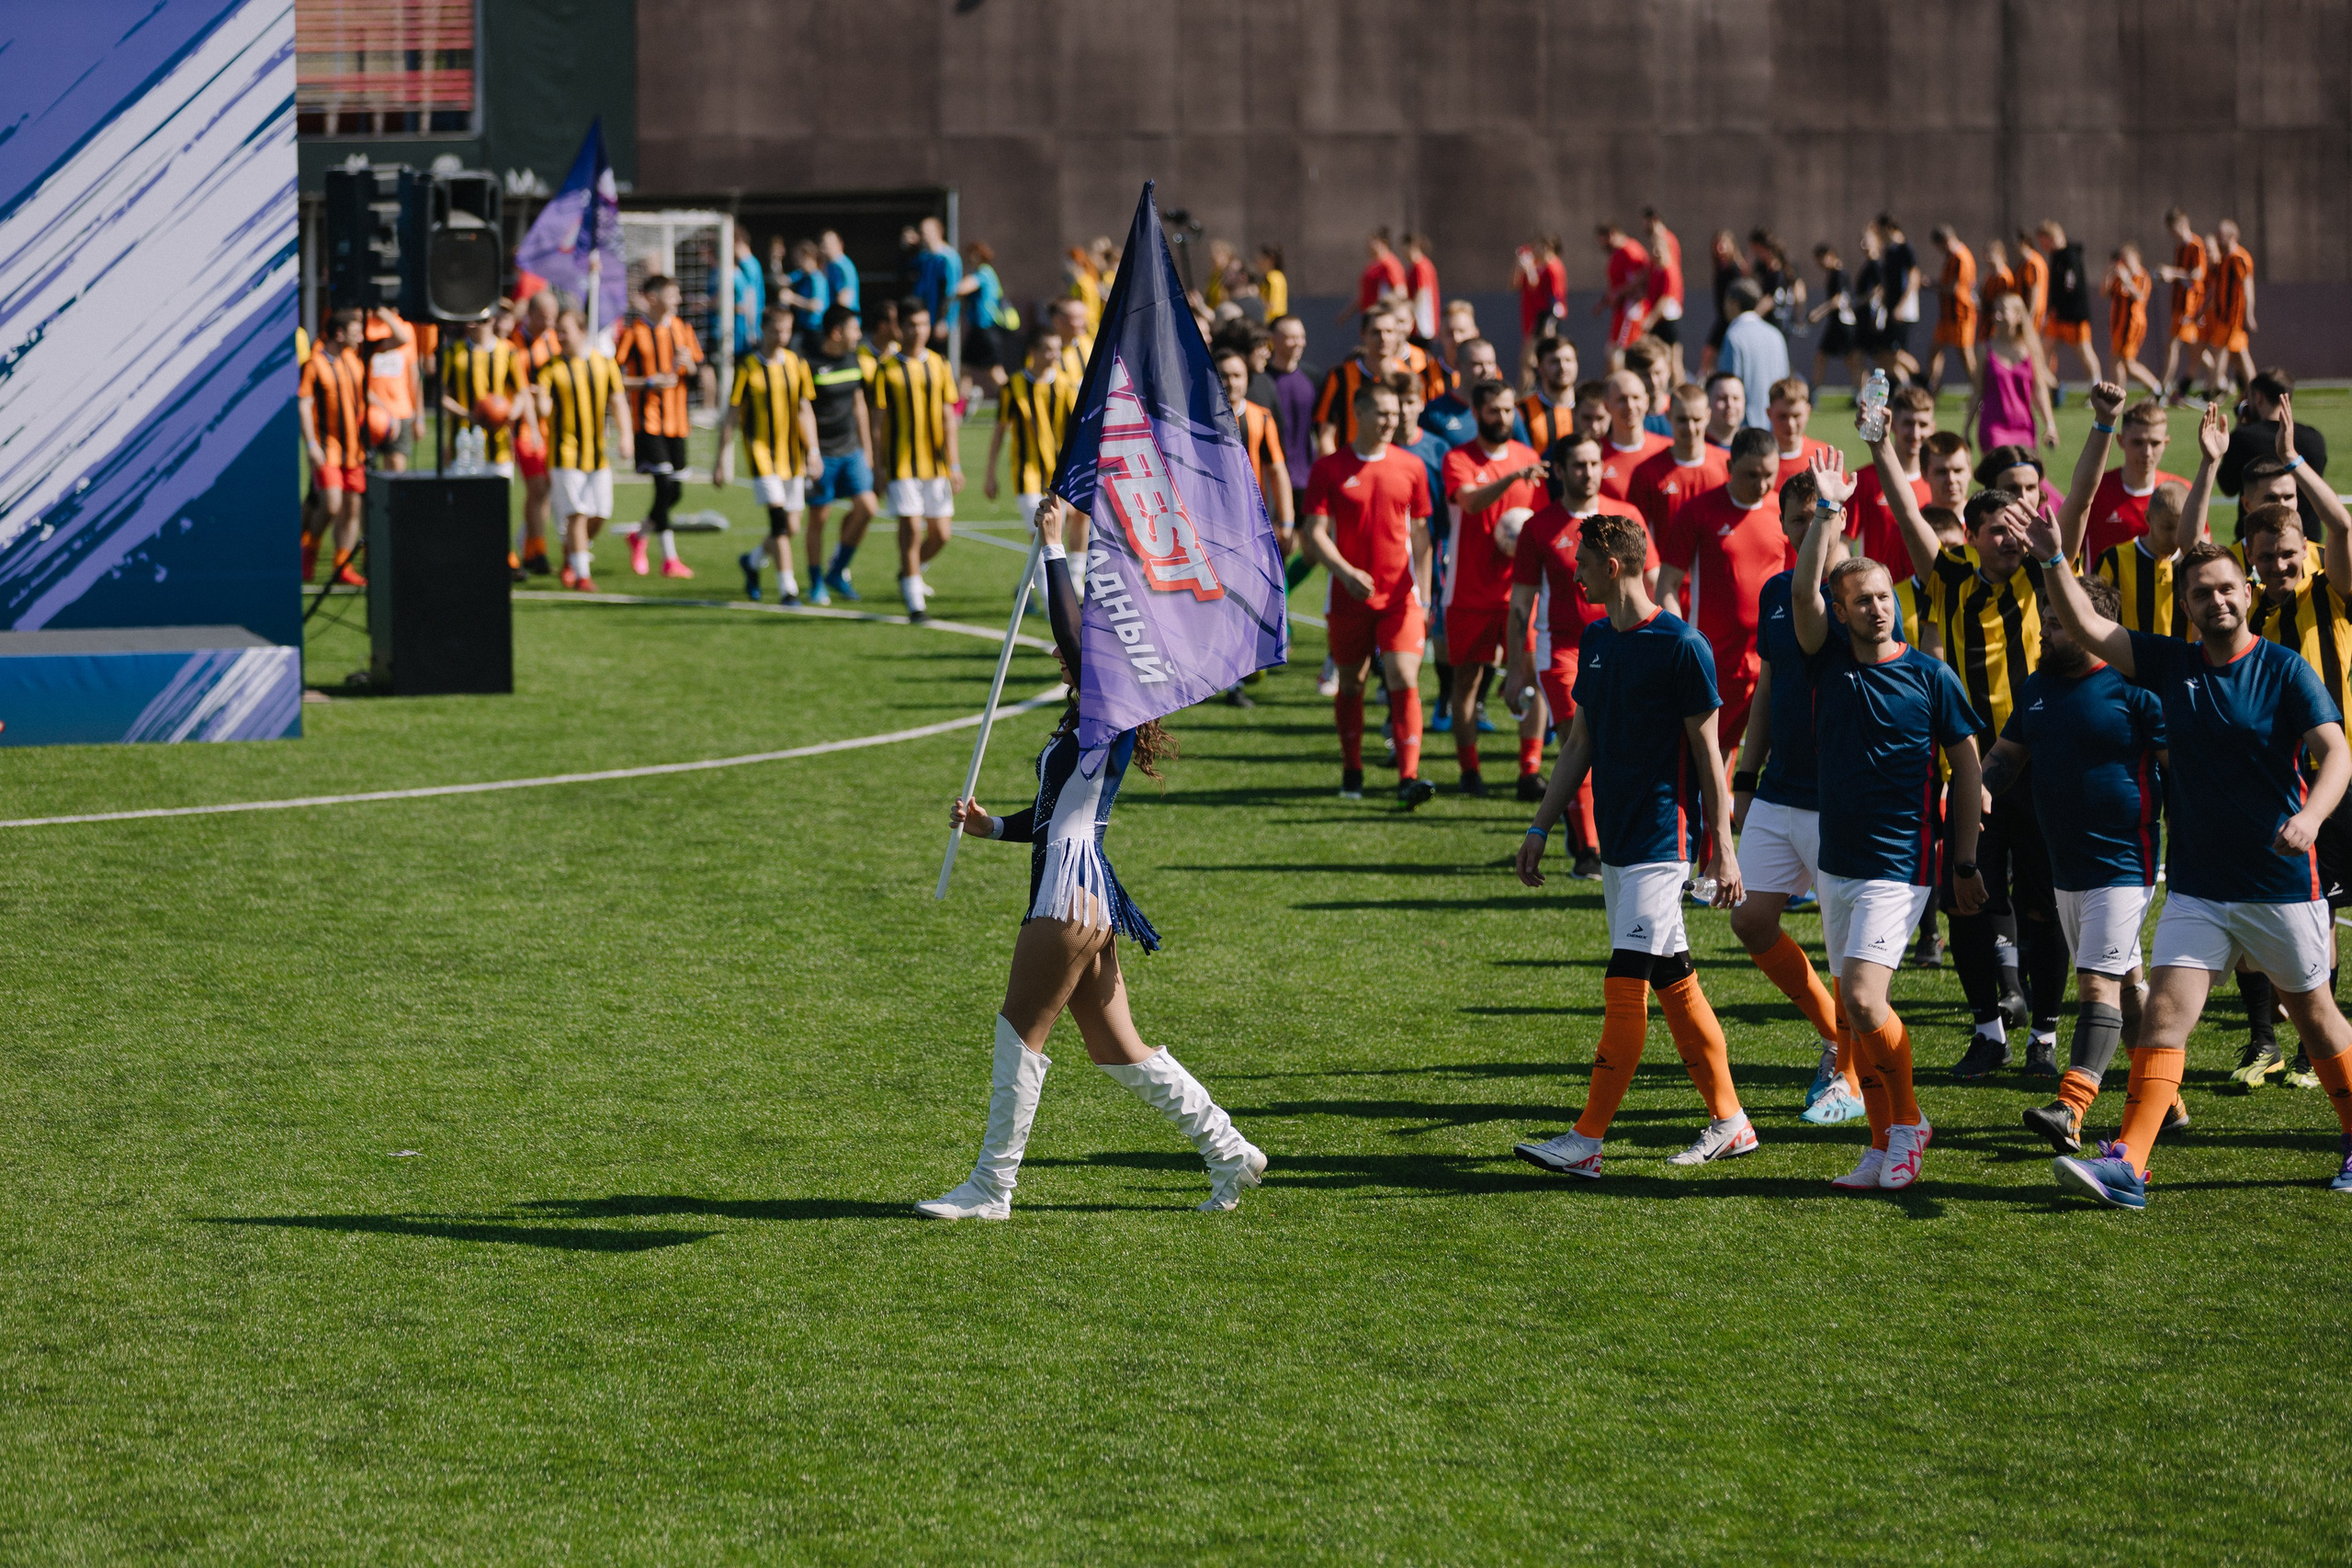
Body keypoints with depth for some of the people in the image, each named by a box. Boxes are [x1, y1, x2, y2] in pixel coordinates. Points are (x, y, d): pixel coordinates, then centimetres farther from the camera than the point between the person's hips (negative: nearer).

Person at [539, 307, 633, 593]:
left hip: (599, 452, 3)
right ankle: (581, 574, -3)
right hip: (566, 453, -3)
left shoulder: (605, 364, 5)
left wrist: (626, 435, -8)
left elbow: (617, 401, 6)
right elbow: (544, 407, -12)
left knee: (600, 515, 5)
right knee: (577, 513, -9)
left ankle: (571, 556, 29)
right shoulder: (552, 368, -3)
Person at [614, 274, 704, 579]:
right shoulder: (633, 331, -6)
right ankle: (669, 558, -10)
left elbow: (699, 373, 13)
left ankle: (640, 536, 32)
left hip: (675, 421, 6)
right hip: (648, 420, -6)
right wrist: (650, 382, -17)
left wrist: (687, 362, -9)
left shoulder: (681, 328, 10)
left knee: (675, 492, 7)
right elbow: (616, 378, -7)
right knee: (664, 485, -14)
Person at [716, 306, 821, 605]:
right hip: (761, 453, -4)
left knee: (791, 527, 6)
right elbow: (731, 417, -1)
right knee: (778, 518, -17)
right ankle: (787, 589, -11)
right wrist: (720, 460, -1)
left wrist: (813, 450, -1)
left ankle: (753, 561, 34)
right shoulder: (747, 368, -5)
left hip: (791, 454, 4)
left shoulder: (797, 364, 6)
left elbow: (805, 411, 10)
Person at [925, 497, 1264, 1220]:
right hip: (1072, 894, 10)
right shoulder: (1091, 725, 18)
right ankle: (1228, 1152, 14)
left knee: (1020, 1032, -4)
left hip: (1074, 896, -10)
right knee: (1115, 1048, 12)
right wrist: (991, 826, 15)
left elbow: (1070, 631, -23)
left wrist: (1054, 548, -18)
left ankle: (991, 1188, 2)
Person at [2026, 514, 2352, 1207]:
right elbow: (2088, 628, -1)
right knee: (2165, 1011, -10)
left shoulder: (2284, 669, -8)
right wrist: (2055, 562, -16)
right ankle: (2127, 1167, -19)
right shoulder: (2171, 664, 4)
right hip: (2195, 884, 3)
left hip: (2282, 884, -3)